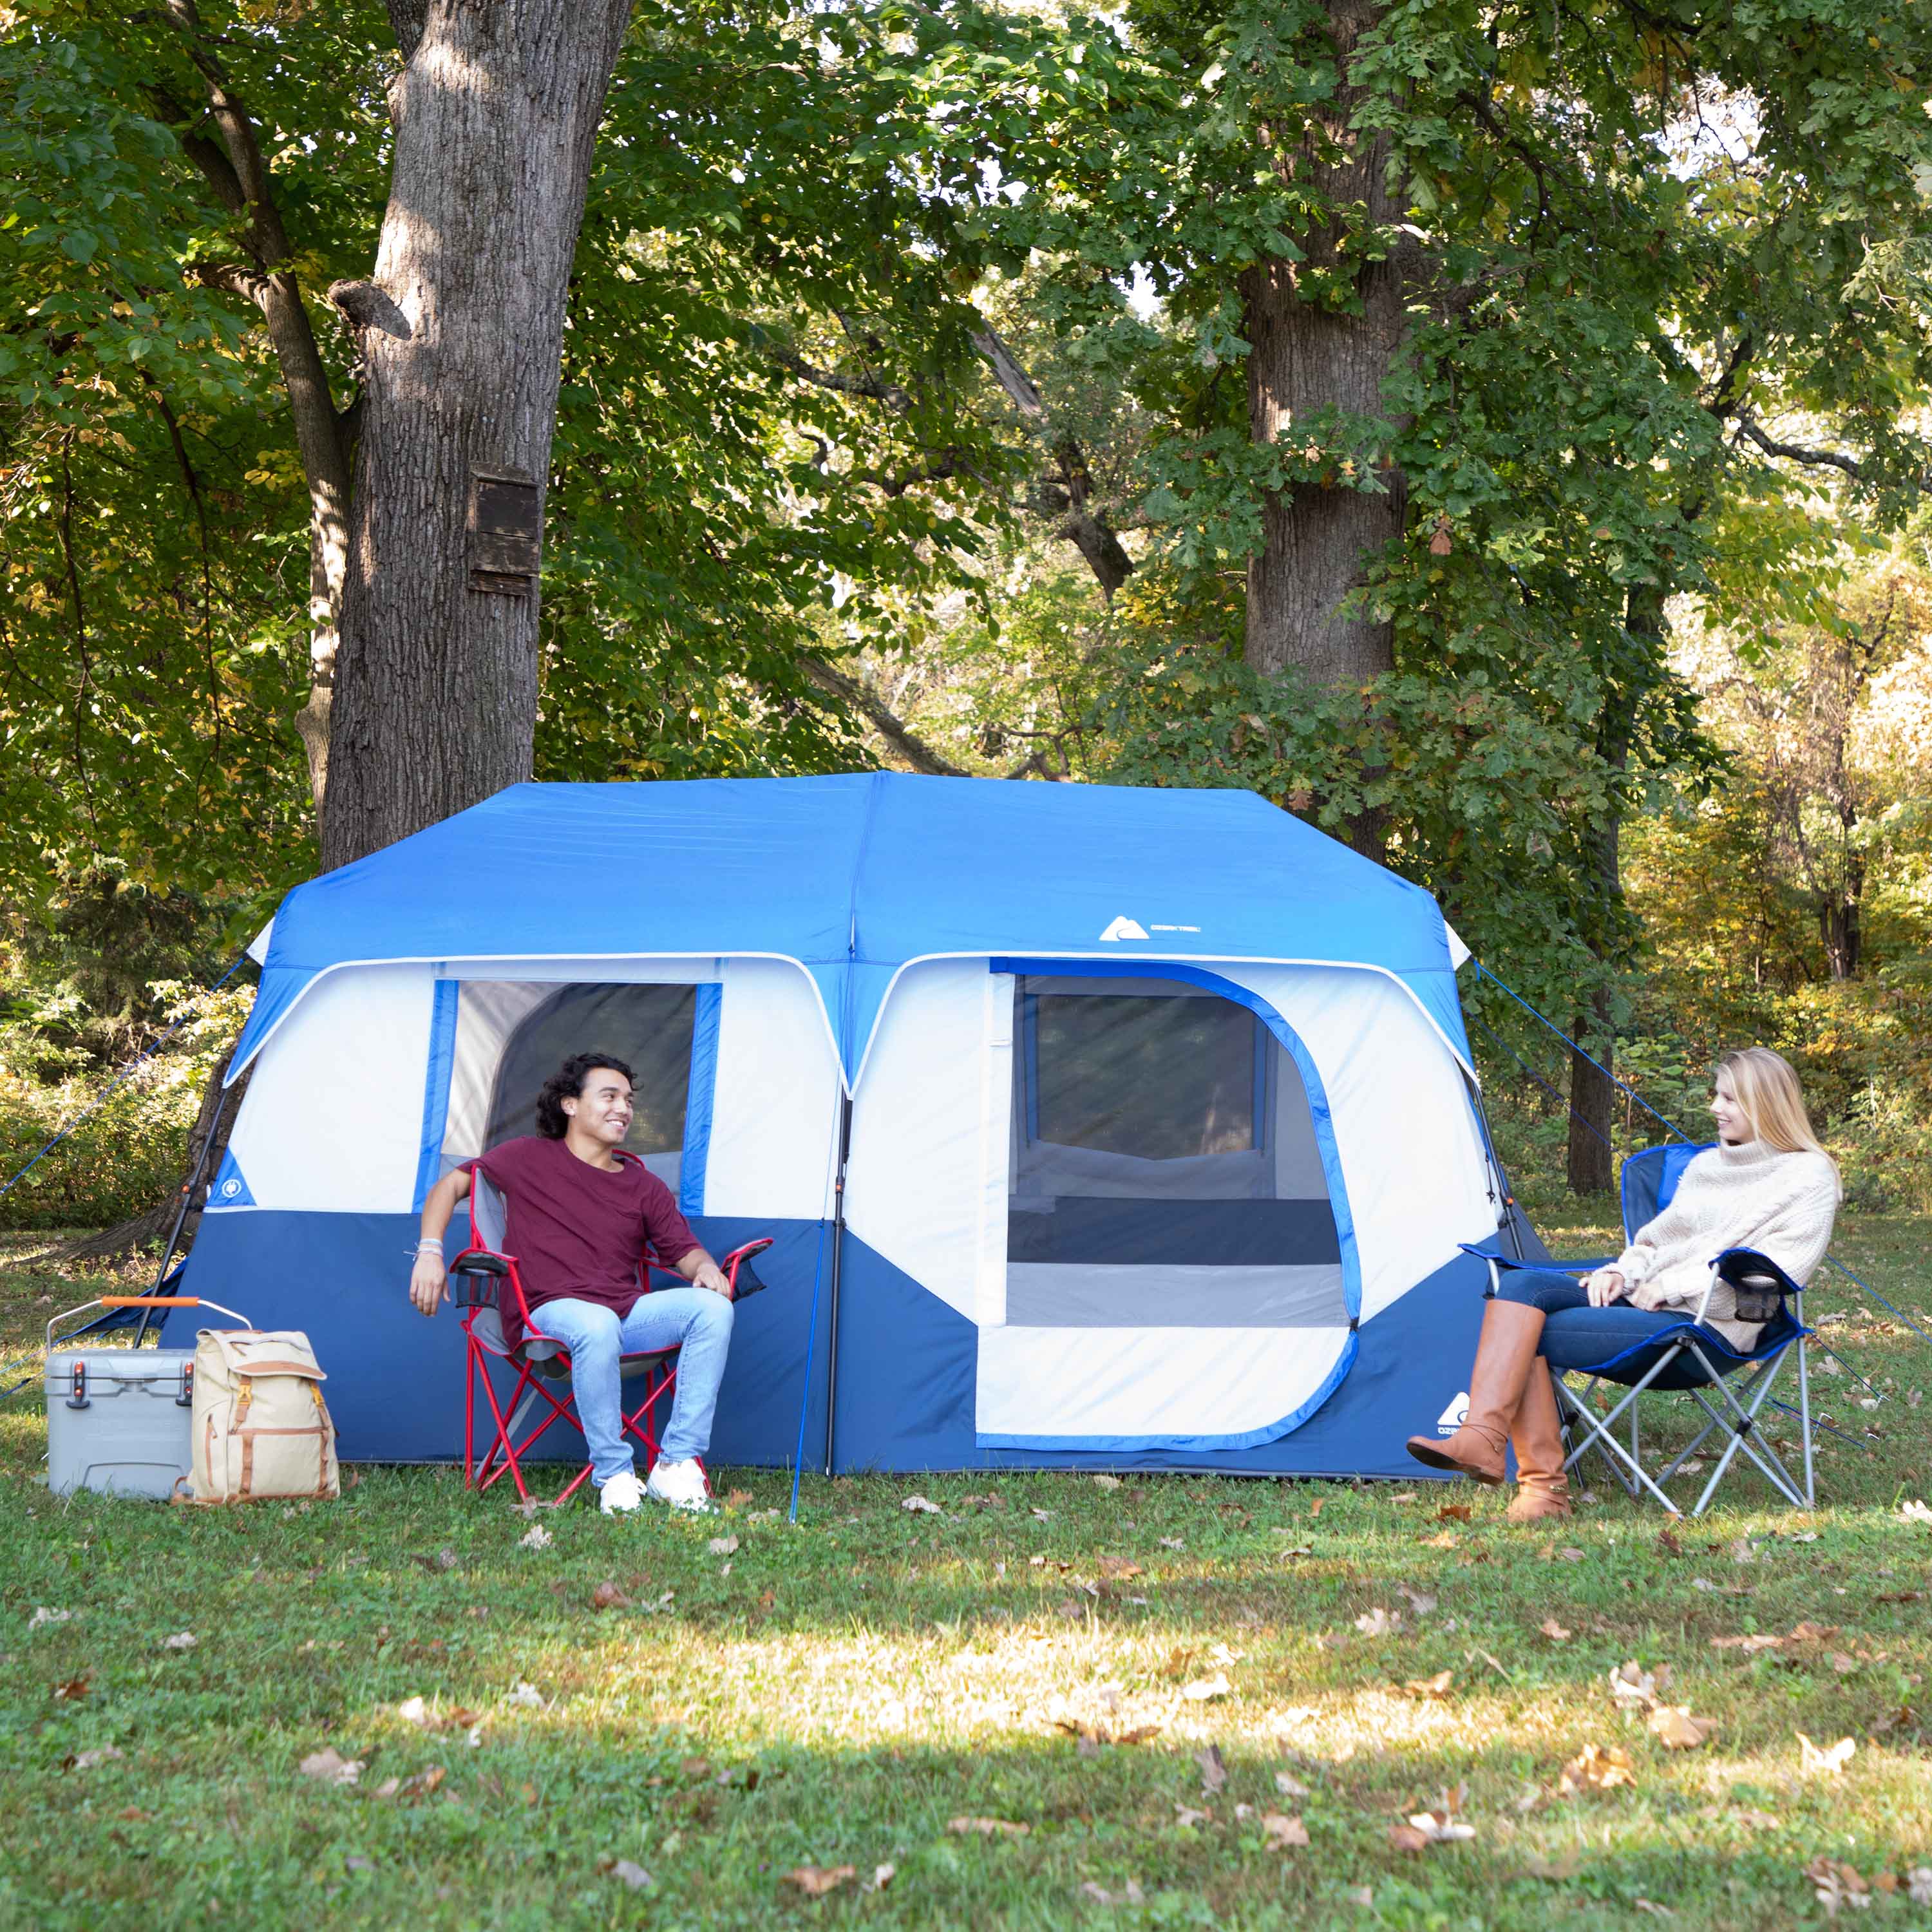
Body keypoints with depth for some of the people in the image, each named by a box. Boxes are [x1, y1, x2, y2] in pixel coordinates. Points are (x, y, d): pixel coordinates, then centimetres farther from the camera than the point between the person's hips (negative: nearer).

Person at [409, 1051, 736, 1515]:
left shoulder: (643, 1186, 16)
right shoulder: (530, 1158, 7)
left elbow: (683, 1250, 14)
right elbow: (452, 1185, 13)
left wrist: (706, 1268, -10)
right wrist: (430, 1252, -1)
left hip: (627, 1311, 5)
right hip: (549, 1313, -5)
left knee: (713, 1307, -23)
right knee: (598, 1327, -42)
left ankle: (676, 1466, -25)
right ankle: (613, 1475, -29)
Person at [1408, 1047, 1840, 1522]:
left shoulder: (1809, 1177, 1)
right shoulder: (1704, 1165, 25)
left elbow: (1777, 1268, -11)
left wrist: (1673, 1286, -12)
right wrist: (1622, 1272, 4)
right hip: (1640, 1301, 8)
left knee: (1533, 1332, -24)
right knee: (1522, 1284, -21)